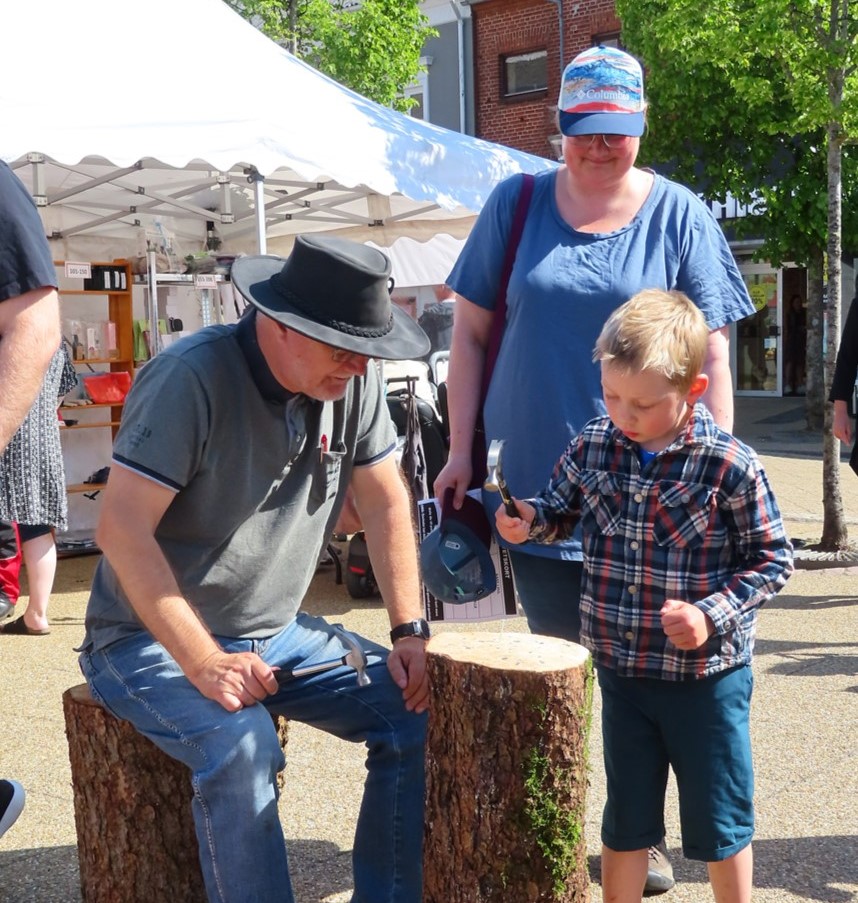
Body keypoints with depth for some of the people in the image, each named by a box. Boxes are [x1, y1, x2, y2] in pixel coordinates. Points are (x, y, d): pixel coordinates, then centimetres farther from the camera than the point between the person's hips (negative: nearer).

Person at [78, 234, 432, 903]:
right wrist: (204, 662, -31)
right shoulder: (192, 376, -22)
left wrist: (409, 631, -4)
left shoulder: (354, 380, -3)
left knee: (417, 710, -7)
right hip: (156, 639, -6)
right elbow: (122, 529, -25)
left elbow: (385, 502, 5)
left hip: (279, 632, 6)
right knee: (242, 747, -32)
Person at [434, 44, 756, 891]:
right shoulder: (516, 205, 3)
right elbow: (471, 330, 6)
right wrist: (460, 449, 1)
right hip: (535, 482, 1)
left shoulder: (679, 216, 0)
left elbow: (710, 355, 0)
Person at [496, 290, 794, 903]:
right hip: (620, 670, 4)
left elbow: (774, 559, -9)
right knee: (625, 821, 18)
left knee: (720, 820, 14)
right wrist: (529, 520, -9)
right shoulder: (593, 447, -4)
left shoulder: (730, 466, -17)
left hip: (707, 675, -3)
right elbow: (562, 510, 13)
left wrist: (711, 615, -20)